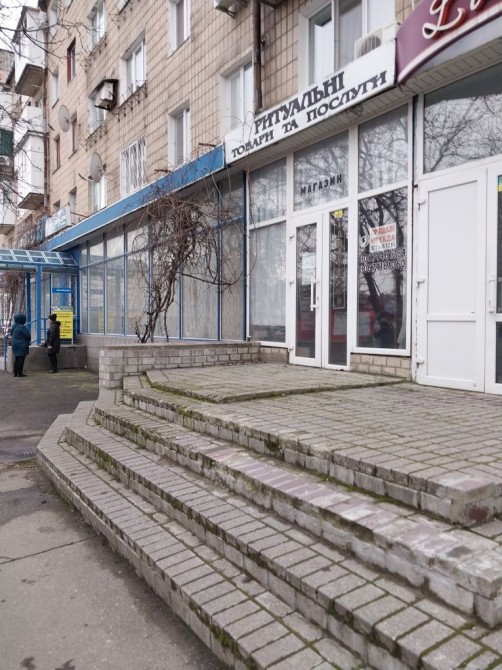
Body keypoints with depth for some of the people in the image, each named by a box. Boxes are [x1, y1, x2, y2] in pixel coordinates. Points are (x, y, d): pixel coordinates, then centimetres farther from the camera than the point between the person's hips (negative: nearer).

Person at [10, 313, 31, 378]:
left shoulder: (14, 327, 8)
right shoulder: (22, 327, -18)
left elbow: (12, 335, 17)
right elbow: (28, 335, -17)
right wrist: (28, 341, 3)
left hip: (15, 345, 8)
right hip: (22, 345, -8)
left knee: (16, 358, 14)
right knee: (21, 358, -3)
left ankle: (15, 373, 16)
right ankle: (20, 373, -2)